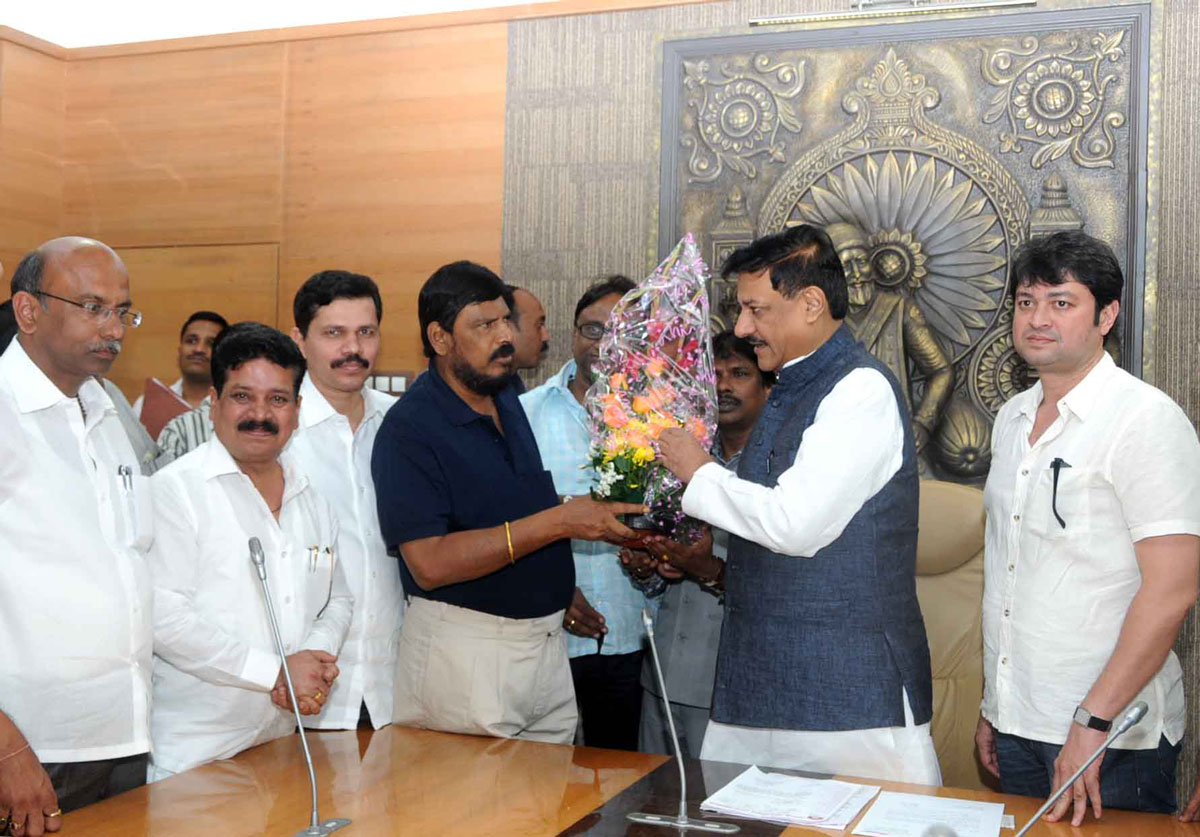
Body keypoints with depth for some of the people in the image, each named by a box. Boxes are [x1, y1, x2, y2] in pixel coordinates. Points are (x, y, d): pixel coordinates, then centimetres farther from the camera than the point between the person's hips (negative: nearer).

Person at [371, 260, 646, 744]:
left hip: (547, 639, 7)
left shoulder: (509, 400, 10)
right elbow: (430, 564, -24)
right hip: (463, 646, -7)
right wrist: (557, 522, -25)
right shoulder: (409, 428, -15)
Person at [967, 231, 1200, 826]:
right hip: (1018, 725, 7)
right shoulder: (1012, 419, 10)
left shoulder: (1147, 420, -12)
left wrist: (1093, 722, -21)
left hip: (1114, 734, -6)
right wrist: (992, 704, 14)